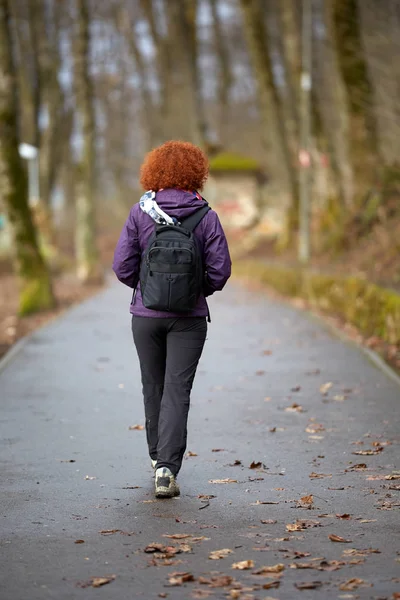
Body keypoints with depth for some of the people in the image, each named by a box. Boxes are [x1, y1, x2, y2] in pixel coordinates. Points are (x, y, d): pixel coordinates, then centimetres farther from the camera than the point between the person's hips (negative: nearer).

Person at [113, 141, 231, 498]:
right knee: (177, 390, -1)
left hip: (146, 315, 1)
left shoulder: (140, 212, -5)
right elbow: (220, 271, -7)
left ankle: (159, 457, 32)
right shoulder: (206, 216, -6)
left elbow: (123, 266, -5)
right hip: (189, 317, -1)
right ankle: (167, 466, -14)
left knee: (153, 387, 17)